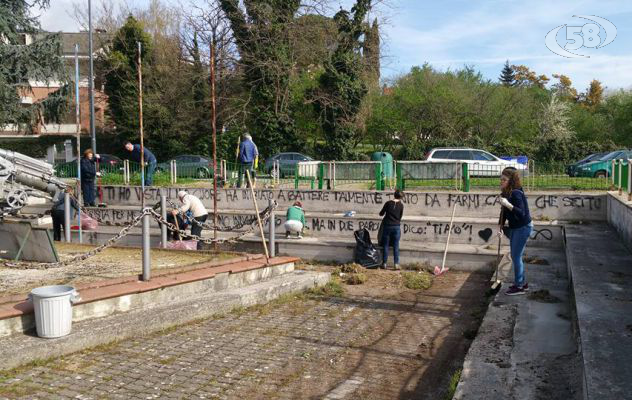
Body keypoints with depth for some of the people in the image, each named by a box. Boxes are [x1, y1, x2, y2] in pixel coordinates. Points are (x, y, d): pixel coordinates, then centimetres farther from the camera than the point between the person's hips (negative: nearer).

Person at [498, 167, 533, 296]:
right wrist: (501, 225, 3)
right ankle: (522, 283, 29)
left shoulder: (516, 193, -24)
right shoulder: (506, 193, 3)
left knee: (516, 256, -3)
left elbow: (521, 213, -31)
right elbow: (504, 211, 11)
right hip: (514, 227, 9)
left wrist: (508, 204, -39)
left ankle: (519, 286, 8)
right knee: (515, 256, 16)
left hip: (523, 228, -9)